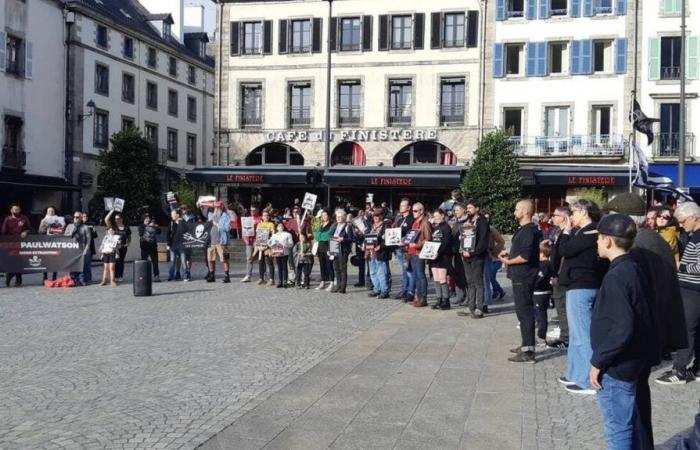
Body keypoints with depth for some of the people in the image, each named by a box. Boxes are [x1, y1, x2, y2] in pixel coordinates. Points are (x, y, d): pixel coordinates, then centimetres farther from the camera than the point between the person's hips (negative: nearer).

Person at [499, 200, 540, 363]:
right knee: (523, 311, 18)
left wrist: (508, 261, -11)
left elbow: (525, 256, -24)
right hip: (520, 276, 11)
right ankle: (526, 345, 28)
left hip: (524, 278, -11)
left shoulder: (529, 231, -17)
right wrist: (509, 254, 11)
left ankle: (528, 351, -5)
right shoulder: (523, 230, 15)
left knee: (525, 312, -8)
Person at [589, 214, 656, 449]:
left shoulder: (617, 276, -21)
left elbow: (622, 328, -28)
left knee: (617, 430, 2)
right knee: (632, 424, 22)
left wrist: (598, 361, -18)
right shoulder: (633, 269, 7)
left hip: (616, 367, -9)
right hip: (633, 361, 9)